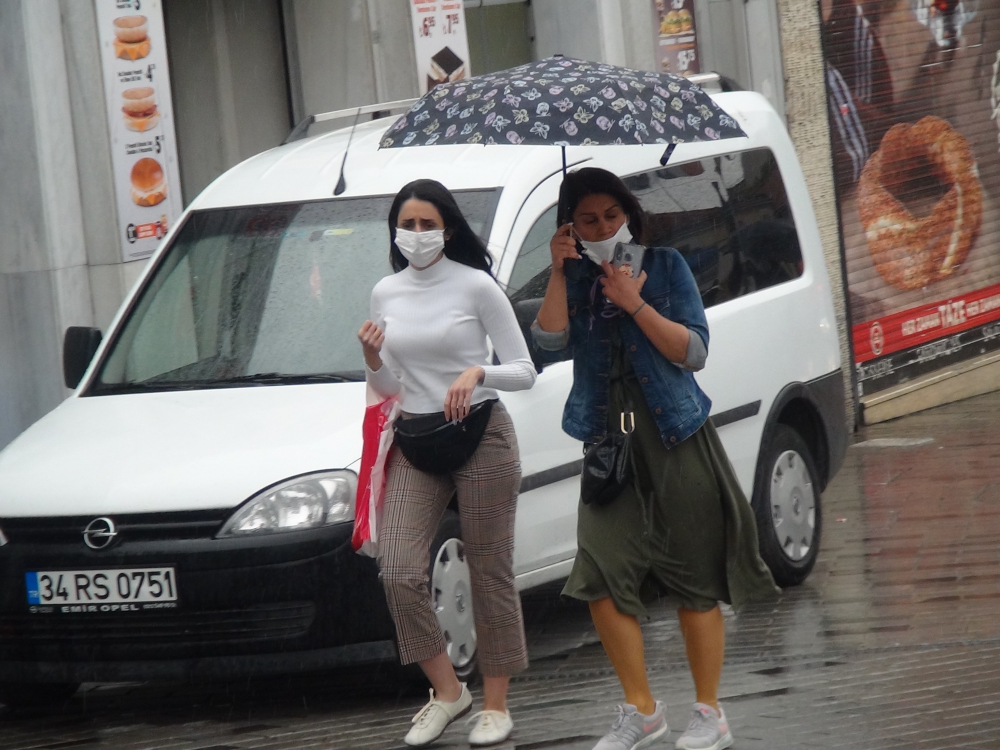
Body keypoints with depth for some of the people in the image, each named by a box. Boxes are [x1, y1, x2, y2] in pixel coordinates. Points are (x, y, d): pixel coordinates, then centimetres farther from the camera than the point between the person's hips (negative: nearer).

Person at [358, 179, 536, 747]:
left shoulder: (476, 286, -6)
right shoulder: (386, 294, 9)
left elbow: (524, 371, -4)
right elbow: (389, 388, 15)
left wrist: (477, 373, -22)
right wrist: (374, 359, -6)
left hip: (482, 437, -4)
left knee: (491, 574, 1)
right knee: (399, 573, -10)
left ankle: (496, 704, 11)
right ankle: (448, 691, 5)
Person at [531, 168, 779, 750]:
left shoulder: (665, 266, 1)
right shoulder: (575, 280, 8)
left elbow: (695, 352, -6)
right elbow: (550, 341, -8)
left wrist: (635, 304, -14)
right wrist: (559, 272, -12)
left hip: (675, 440, -3)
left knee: (696, 580, 0)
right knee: (603, 575, -7)